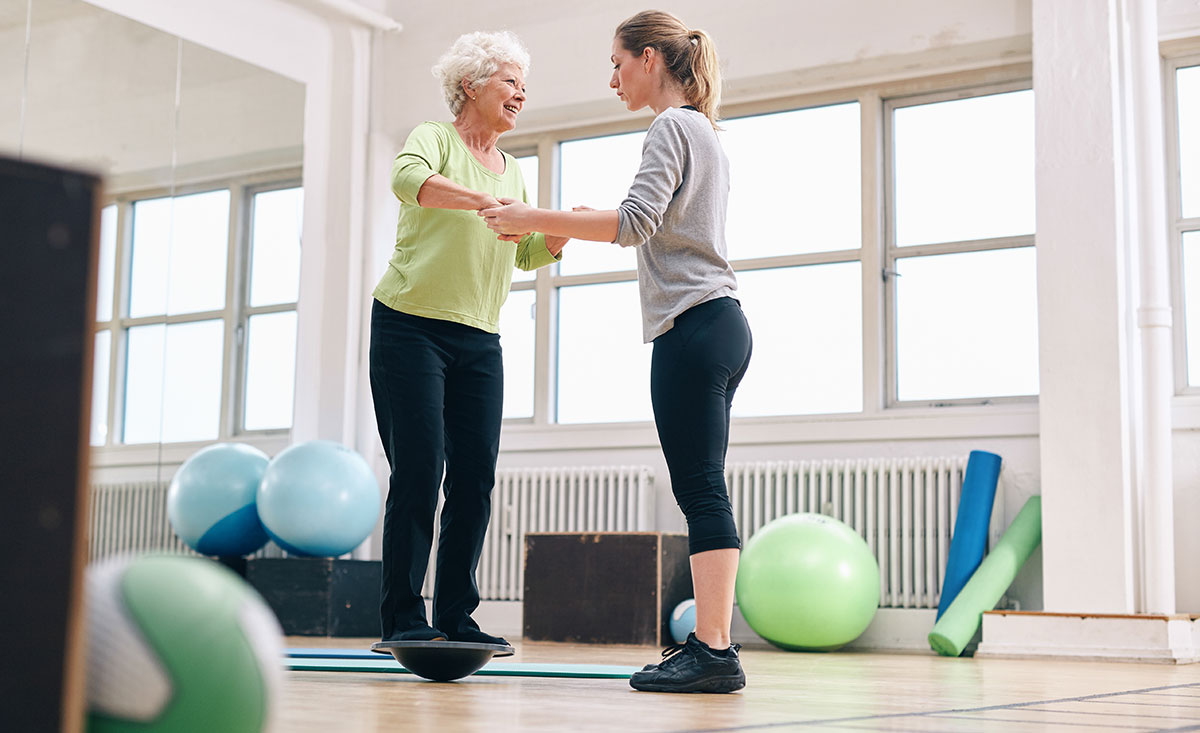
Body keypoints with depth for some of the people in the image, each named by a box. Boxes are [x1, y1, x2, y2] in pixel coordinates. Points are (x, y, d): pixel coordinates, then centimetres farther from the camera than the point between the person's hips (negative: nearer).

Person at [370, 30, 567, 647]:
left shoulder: (512, 170, 19)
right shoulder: (434, 138, -1)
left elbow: (528, 254, 16)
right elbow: (407, 179, -24)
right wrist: (485, 200, -37)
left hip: (479, 341, 6)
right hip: (411, 325, -6)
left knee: (476, 476, -1)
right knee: (419, 471, -10)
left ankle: (456, 617, 6)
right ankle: (403, 617, -4)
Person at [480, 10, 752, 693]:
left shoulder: (673, 126, -5)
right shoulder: (708, 132, 25)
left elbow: (637, 221, -18)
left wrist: (537, 218, -15)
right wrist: (585, 226, 27)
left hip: (692, 326, -10)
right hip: (722, 326, 10)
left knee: (701, 488, -13)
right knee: (704, 489, 6)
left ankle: (714, 651, -15)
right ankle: (711, 642, 6)